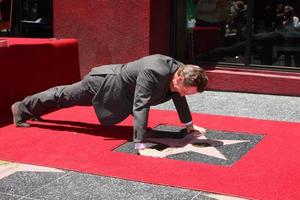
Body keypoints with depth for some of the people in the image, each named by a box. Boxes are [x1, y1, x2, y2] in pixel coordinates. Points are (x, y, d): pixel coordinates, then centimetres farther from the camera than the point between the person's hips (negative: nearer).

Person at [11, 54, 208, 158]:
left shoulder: (179, 70, -15)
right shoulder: (152, 73, -41)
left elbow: (179, 98, 5)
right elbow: (140, 107, -45)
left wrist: (189, 124, 12)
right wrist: (141, 145, -48)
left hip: (115, 81, 8)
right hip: (106, 84, -8)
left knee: (66, 95, 27)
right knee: (65, 96, 14)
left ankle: (31, 108, 51)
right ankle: (22, 108, 37)